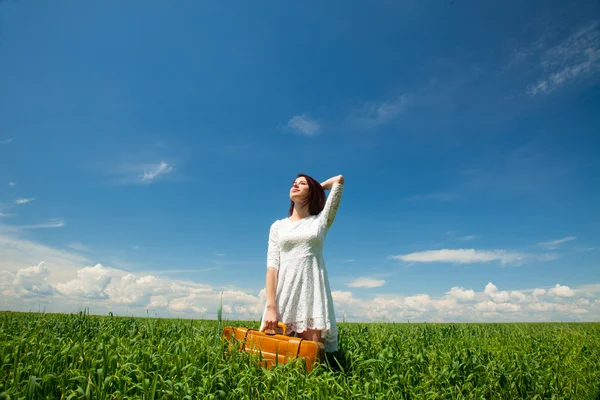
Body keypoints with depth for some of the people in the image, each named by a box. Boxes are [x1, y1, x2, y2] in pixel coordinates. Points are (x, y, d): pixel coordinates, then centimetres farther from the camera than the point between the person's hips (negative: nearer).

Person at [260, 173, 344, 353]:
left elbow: (339, 180, 10)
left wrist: (316, 187, 26)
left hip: (313, 292, -1)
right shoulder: (278, 226, 15)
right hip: (283, 293, 1)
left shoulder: (320, 221, 12)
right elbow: (272, 265, 2)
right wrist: (270, 307, -9)